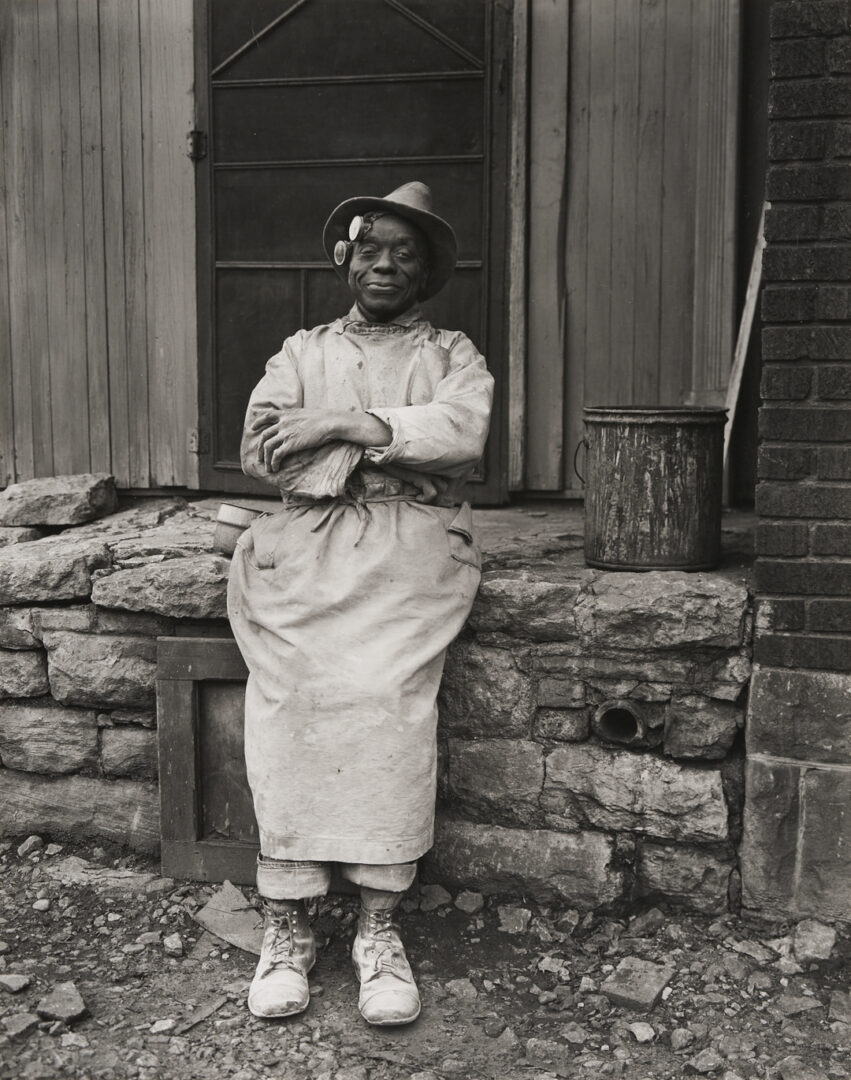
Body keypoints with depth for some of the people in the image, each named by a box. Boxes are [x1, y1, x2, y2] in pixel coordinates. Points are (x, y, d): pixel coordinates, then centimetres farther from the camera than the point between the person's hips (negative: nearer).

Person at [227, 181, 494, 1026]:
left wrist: (342, 426, -8)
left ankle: (379, 926, -17)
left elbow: (463, 431, -5)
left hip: (412, 546, -1)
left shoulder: (451, 353, 18)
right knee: (292, 691, -23)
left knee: (384, 689, -26)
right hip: (311, 545, 2)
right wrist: (394, 442, -3)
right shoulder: (303, 350, 22)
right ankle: (286, 924, -15)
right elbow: (260, 449, 5)